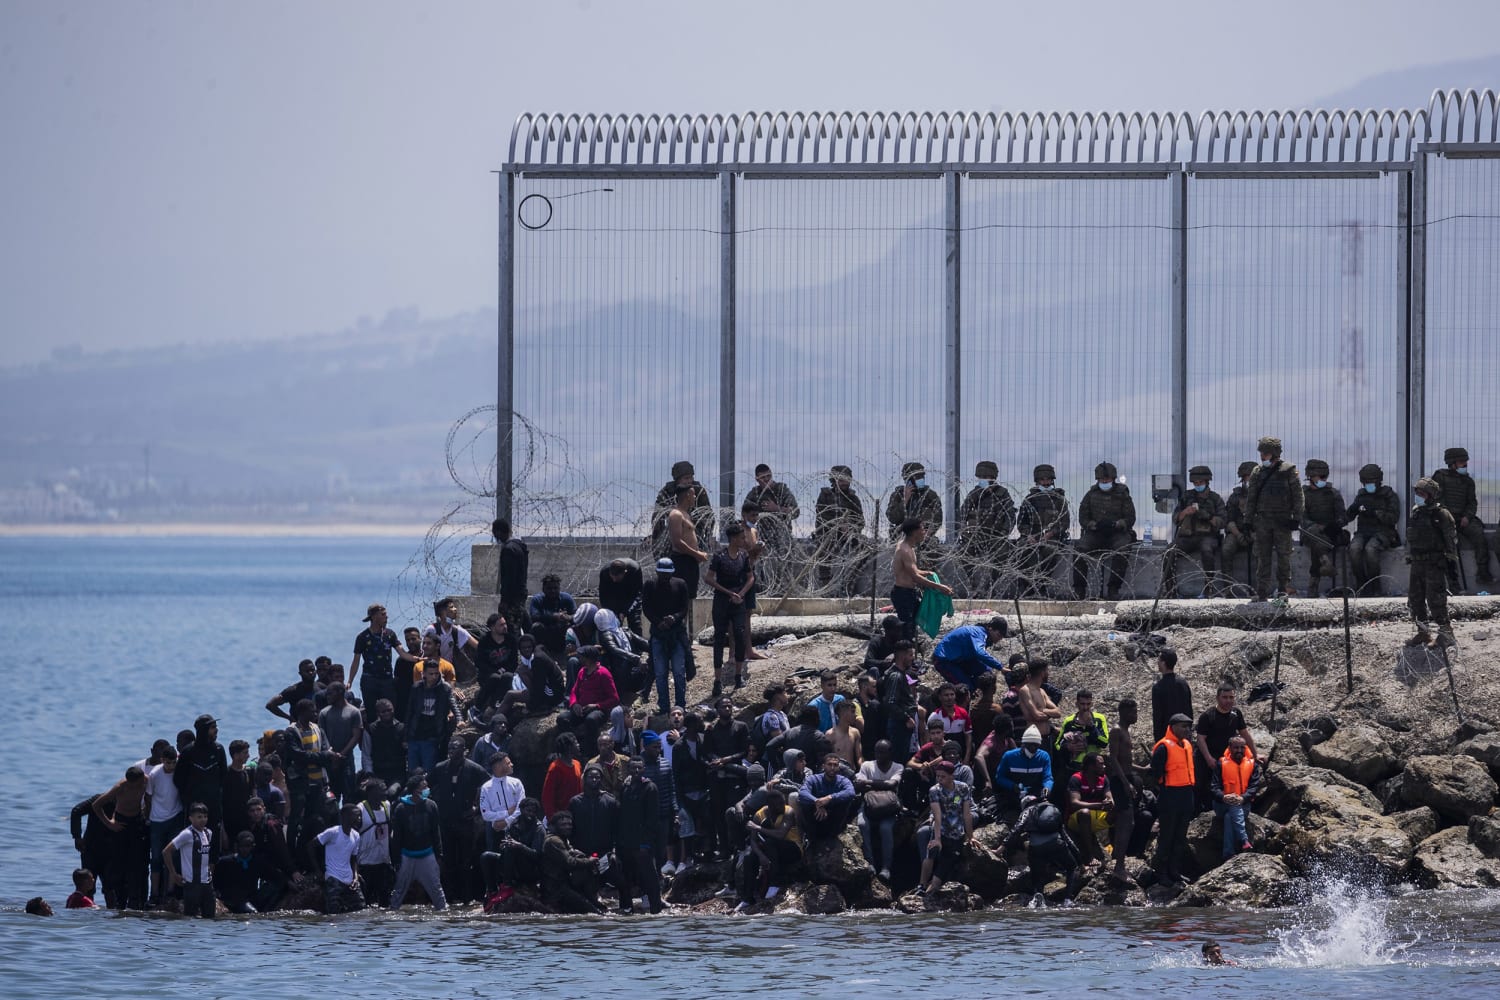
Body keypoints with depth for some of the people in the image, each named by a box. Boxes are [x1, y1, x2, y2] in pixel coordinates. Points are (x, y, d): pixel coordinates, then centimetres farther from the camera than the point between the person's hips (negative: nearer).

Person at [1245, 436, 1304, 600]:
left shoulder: (1288, 470, 1)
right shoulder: (1257, 472, 10)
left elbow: (1297, 496, 1)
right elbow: (1250, 498, 14)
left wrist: (1296, 517, -6)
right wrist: (1249, 518, 8)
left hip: (1282, 521, -3)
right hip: (1262, 520, 3)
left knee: (1284, 555, 1)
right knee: (1262, 557, 0)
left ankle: (1284, 588, 10)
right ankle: (1262, 591, 2)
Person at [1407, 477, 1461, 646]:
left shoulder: (1441, 514, -8)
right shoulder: (1414, 513, 12)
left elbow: (1451, 540, -8)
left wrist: (1452, 562, -11)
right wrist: (1409, 557, 20)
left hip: (1435, 563, -7)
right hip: (1417, 563, 7)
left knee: (1435, 598, -11)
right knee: (1415, 598, 8)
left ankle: (1445, 631, -5)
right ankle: (1423, 632, 17)